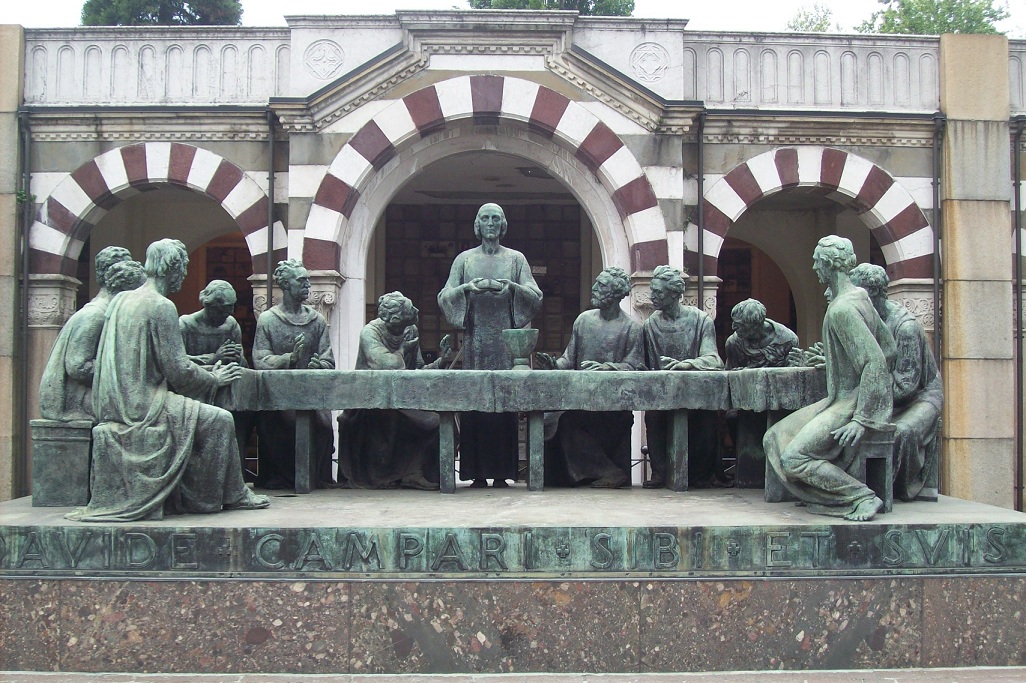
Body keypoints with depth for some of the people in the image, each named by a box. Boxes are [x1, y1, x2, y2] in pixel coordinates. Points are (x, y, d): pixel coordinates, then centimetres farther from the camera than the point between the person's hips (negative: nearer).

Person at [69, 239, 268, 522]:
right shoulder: (161, 306, -14)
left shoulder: (119, 300, 11)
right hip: (143, 407, -9)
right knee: (219, 420, -6)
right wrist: (214, 379, 2)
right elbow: (178, 371, -15)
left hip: (116, 406, 9)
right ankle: (233, 496, 4)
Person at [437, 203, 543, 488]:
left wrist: (512, 286, -15)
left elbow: (536, 296, 2)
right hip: (475, 336, 0)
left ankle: (501, 471, -1)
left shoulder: (516, 259, 11)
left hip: (506, 338, 0)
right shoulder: (465, 259, 12)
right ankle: (477, 472, -2)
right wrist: (467, 287, -13)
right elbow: (444, 297, 5)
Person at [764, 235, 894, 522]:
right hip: (840, 399, 10)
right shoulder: (859, 298, 9)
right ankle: (827, 495, 5)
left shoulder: (841, 309, -20)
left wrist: (862, 419, -25)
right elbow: (888, 348, 16)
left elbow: (876, 362, -26)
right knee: (775, 439, 5)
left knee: (794, 458, -18)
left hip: (850, 404, -10)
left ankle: (864, 497, -11)